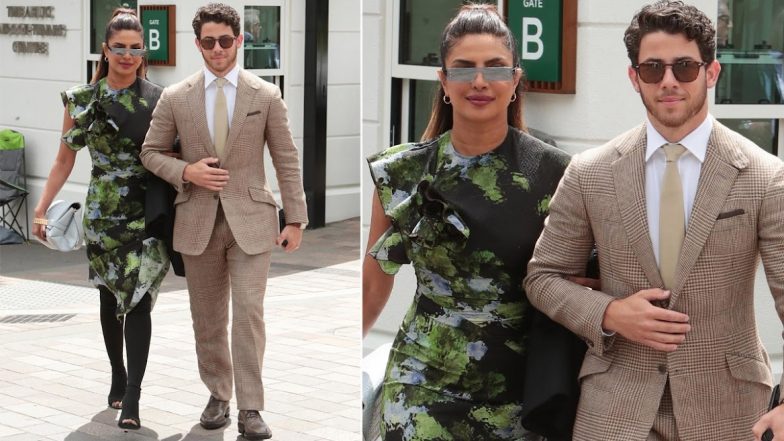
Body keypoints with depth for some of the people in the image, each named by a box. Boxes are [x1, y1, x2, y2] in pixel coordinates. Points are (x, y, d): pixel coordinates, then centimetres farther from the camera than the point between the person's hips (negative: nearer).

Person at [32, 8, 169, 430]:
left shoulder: (158, 100, 1)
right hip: (102, 214, 2)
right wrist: (41, 209, 1)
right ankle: (118, 376, 33)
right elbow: (65, 159, 7)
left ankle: (131, 398, -11)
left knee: (138, 300, -11)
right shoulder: (82, 100, 3)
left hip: (148, 213, -2)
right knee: (110, 297, 14)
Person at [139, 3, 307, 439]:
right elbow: (151, 153, 10)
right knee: (208, 317, 10)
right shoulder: (175, 98, 1)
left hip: (250, 219, -2)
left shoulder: (266, 96, -1)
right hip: (198, 221, 2)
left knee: (249, 313, -8)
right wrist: (186, 171, -10)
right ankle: (219, 395, 25)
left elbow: (288, 161, 2)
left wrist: (296, 219, 0)